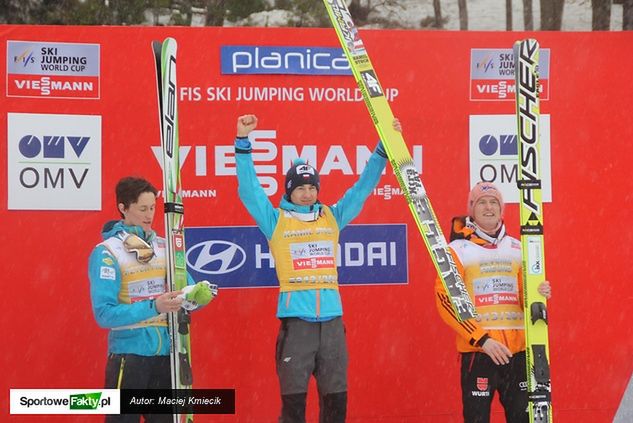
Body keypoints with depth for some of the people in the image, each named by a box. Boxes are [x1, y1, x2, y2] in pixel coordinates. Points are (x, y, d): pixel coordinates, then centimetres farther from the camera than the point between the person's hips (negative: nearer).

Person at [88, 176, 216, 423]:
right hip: (128, 354, -5)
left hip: (166, 353, 5)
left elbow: (184, 294, 10)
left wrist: (198, 295, -14)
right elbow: (104, 314, -15)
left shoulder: (165, 247, 9)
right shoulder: (107, 252, -8)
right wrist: (153, 307, -24)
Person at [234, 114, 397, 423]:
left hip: (331, 319, 3)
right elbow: (249, 189, -3)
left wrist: (384, 147, 10)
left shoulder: (333, 217, 13)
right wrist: (243, 142, -11)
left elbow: (364, 185, 16)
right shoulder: (276, 221, 5)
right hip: (295, 319, -3)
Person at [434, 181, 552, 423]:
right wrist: (482, 340, -15)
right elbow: (446, 302, -7)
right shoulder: (457, 250, 0)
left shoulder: (517, 249, 14)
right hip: (476, 350, -4)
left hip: (518, 349, 4)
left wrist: (537, 295, -6)